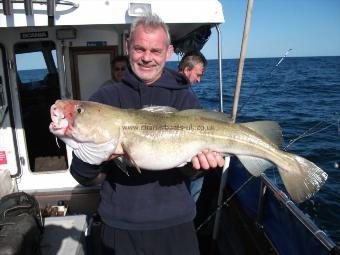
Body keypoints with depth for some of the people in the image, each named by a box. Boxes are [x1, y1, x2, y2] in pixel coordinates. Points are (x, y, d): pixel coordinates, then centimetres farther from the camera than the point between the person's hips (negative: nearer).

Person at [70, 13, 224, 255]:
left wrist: (201, 157, -29)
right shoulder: (105, 98, -3)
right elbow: (85, 178, -5)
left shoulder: (184, 97, -3)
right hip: (120, 224, 1)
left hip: (175, 223, 0)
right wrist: (89, 160, -26)